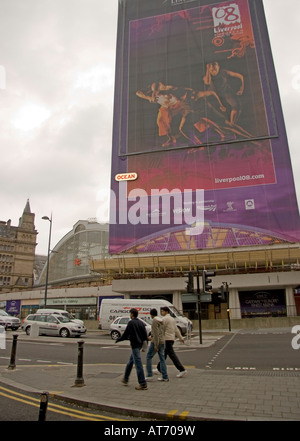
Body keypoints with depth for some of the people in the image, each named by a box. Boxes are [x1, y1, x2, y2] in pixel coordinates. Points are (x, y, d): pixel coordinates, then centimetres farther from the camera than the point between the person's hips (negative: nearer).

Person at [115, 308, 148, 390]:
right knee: (130, 362, 21)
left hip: (134, 345, -8)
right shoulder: (141, 323, 8)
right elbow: (145, 335, 9)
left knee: (138, 364, -5)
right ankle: (125, 379, 33)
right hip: (139, 344, 8)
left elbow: (125, 335, -12)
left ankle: (143, 384, -3)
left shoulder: (131, 323, -13)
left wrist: (118, 339, 4)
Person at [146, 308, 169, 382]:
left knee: (148, 357, 2)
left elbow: (156, 333, -20)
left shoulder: (154, 321, -13)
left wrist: (155, 345, -20)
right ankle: (165, 377, 9)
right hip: (162, 341, 8)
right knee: (162, 359, 9)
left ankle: (149, 375, 2)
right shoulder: (161, 320, 13)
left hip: (156, 342, -8)